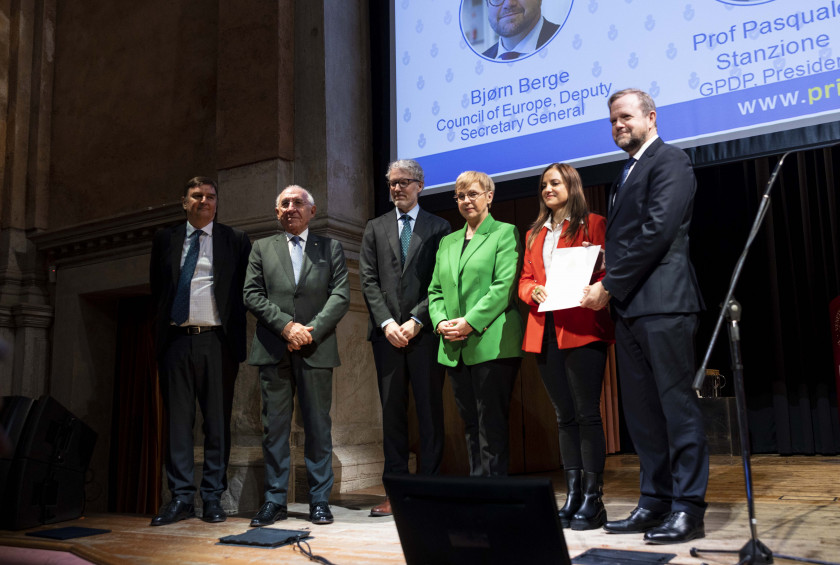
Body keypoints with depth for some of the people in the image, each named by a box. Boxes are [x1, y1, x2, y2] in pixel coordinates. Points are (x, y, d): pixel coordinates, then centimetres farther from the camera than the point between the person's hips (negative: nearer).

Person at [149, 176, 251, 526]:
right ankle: (181, 498, 9)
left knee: (217, 422, 1)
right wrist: (162, 325, 7)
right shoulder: (165, 240, 14)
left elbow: (245, 290, 6)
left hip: (217, 341, -1)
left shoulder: (235, 241, 9)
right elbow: (156, 287, 17)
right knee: (178, 420, 3)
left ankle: (213, 498, 9)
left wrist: (235, 333, -1)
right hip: (176, 340, 2)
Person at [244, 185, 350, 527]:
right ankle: (275, 501, 12)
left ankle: (320, 500, 12)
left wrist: (311, 331, -11)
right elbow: (252, 295, 4)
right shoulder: (262, 248, 15)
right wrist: (286, 326, -9)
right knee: (274, 425, 3)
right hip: (273, 350, 1)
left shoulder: (330, 248, 12)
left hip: (316, 349, -1)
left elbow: (341, 296, 2)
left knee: (318, 426, 3)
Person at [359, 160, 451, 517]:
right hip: (387, 333, 3)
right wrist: (387, 322, -5)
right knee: (392, 411, 4)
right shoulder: (375, 228, 15)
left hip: (425, 331, -2)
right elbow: (369, 280, 7)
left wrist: (416, 320, -11)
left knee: (430, 410, -1)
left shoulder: (439, 228, 7)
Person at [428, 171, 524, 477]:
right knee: (471, 425, 10)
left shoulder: (505, 233, 2)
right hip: (455, 348, 6)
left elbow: (505, 286, -10)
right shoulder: (447, 242, 20)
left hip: (492, 343, -6)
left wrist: (471, 322, -16)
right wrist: (440, 322, -2)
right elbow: (435, 289, 17)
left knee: (491, 425, -5)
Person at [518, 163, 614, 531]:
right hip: (545, 331, 6)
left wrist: (594, 292, -19)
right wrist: (533, 290, -4)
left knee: (587, 414, -6)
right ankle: (572, 496, 14)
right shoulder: (534, 234, 22)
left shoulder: (593, 224, 6)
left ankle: (593, 500, 0)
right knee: (564, 416, 8)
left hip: (582, 329, -5)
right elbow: (524, 279, 17)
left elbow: (609, 272, -1)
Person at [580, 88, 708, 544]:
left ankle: (687, 508, 2)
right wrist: (607, 288, 4)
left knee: (677, 404, -5)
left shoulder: (669, 161, -2)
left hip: (662, 303, -9)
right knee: (641, 410, 9)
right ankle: (654, 502, 16)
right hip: (629, 306, 9)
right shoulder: (626, 175, 24)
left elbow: (657, 231, -14)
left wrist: (609, 285, -12)